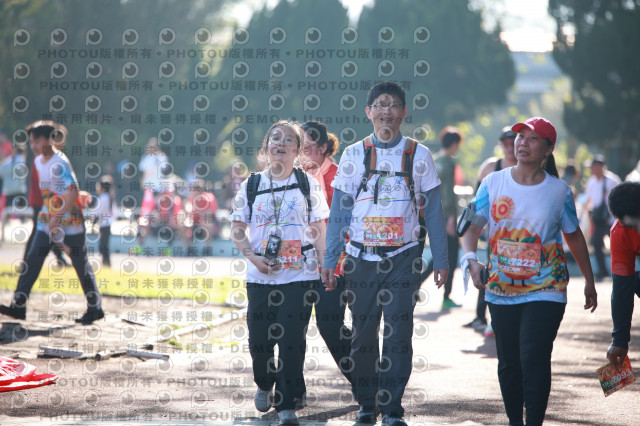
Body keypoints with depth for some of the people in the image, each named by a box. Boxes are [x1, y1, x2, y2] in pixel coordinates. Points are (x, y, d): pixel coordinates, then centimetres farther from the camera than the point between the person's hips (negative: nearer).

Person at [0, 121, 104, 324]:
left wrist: (59, 216, -32)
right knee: (32, 260, -2)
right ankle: (19, 305, -4)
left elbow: (73, 191, -26)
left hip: (70, 222, -8)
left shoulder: (60, 163, -17)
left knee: (82, 266, 1)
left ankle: (95, 308, 12)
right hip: (47, 222, 8)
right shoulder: (38, 161, 9)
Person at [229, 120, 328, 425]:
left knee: (292, 340, -7)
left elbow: (318, 229, 8)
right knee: (259, 339, 4)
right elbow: (237, 229, 8)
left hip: (300, 275, -1)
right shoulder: (251, 185, 7)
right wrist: (254, 258, -6)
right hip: (260, 276, 2)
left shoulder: (308, 184, 5)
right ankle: (264, 385, 34)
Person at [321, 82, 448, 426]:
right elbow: (339, 210, 6)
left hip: (403, 258, -1)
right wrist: (331, 260, 0)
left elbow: (433, 211, 6)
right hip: (361, 256, 1)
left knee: (399, 334, -5)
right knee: (363, 333, 5)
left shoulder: (418, 155, 4)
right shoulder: (354, 155, 5)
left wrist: (441, 260, 2)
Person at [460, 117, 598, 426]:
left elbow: (574, 236, 12)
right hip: (501, 289, 2)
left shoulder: (559, 191, 0)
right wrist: (470, 259, -22)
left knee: (534, 359, -14)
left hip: (545, 290, -2)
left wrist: (589, 281, 18)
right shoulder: (493, 183, 1)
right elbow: (473, 226, -2)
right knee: (508, 363, 10)